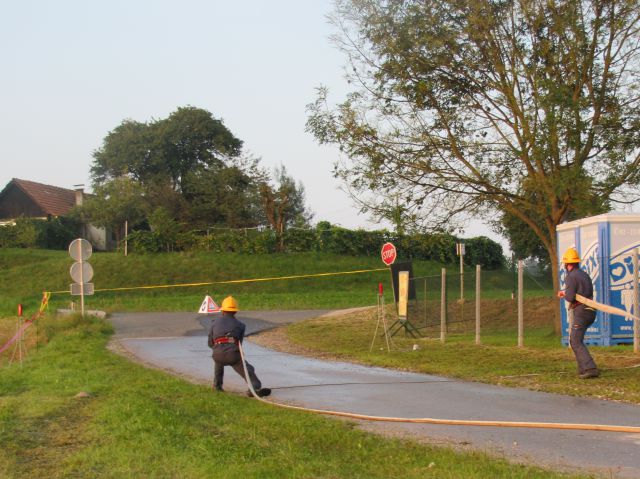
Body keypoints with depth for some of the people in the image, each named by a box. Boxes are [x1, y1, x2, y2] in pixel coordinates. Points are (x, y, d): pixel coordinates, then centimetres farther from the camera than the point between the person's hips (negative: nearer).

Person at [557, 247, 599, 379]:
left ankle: (590, 369, -23)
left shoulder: (571, 277, -10)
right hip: (590, 310, 9)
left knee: (576, 342, -11)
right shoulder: (585, 275, 17)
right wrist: (566, 294, 27)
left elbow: (570, 297, -17)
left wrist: (564, 294, 7)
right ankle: (583, 368, 19)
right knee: (574, 339, 20)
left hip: (581, 312, -9)